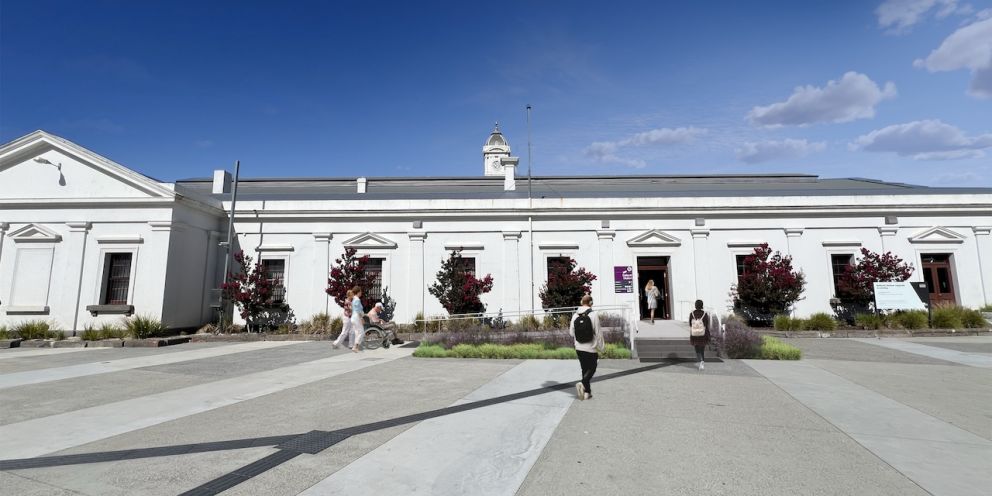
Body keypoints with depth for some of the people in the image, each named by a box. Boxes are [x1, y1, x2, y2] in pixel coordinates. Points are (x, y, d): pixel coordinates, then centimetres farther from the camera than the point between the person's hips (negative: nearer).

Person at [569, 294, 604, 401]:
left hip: (579, 348, 5)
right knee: (591, 369, 9)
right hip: (591, 348, -4)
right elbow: (598, 333, -12)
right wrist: (601, 347, 0)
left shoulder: (575, 316, -2)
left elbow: (571, 332, 4)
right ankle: (582, 384, -14)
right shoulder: (593, 315, -15)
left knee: (585, 369, 15)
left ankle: (587, 392, 19)